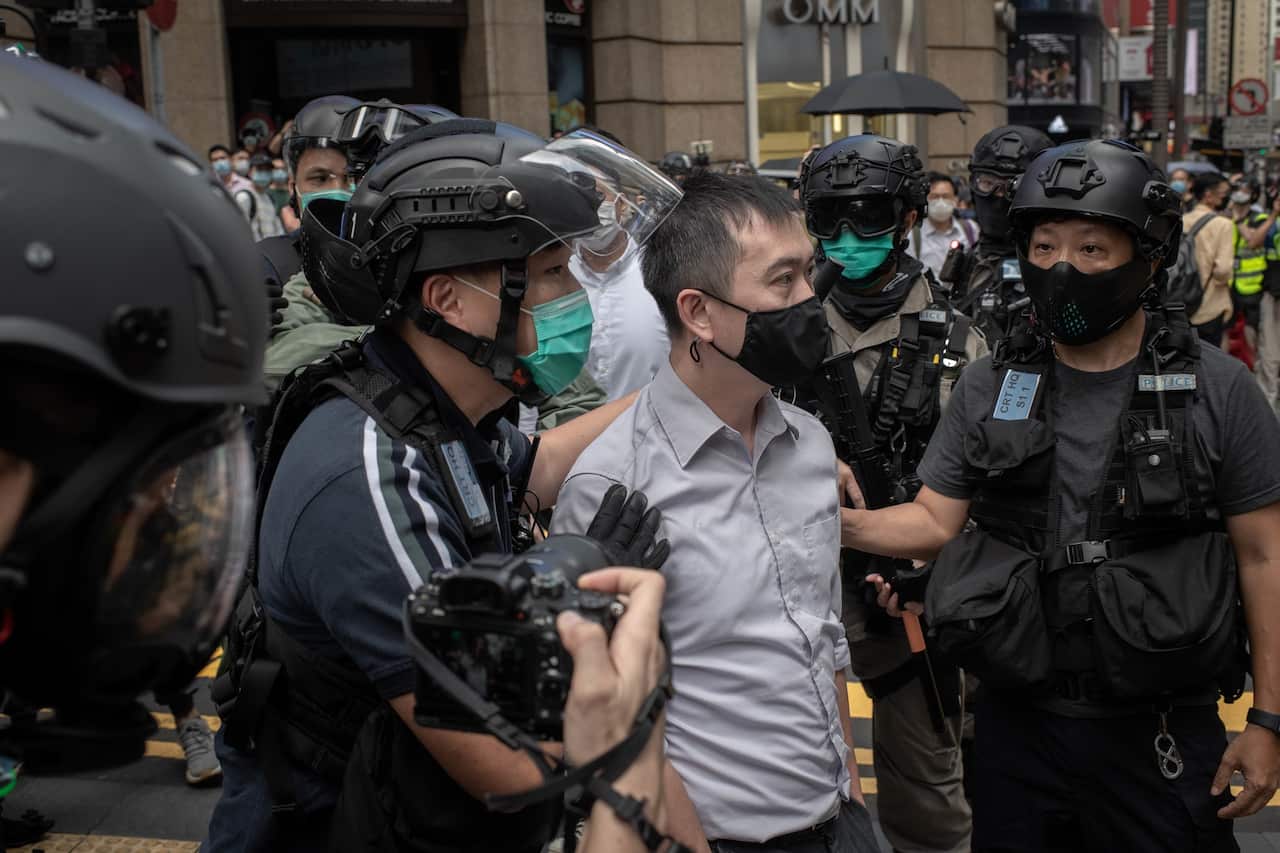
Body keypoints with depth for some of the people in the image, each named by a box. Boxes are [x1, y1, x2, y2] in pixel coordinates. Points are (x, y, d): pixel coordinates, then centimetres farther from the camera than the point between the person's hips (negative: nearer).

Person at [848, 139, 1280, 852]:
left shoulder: (1216, 390, -5)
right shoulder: (988, 390, 2)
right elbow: (936, 522, 2)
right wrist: (839, 522, -17)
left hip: (1157, 737, -2)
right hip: (1018, 724, 3)